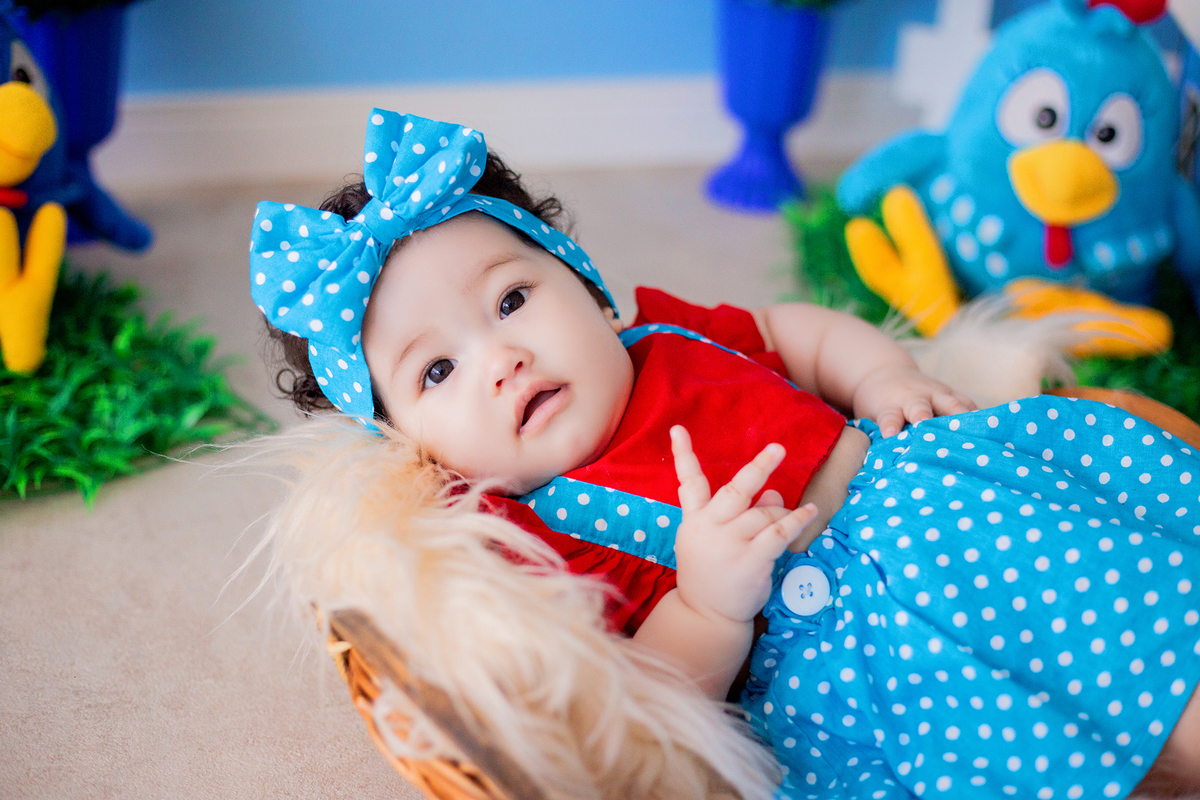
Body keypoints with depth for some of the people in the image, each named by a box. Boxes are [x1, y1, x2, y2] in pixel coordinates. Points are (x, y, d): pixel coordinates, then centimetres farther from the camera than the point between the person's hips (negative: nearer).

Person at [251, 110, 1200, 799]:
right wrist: (707, 605, -29)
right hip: (814, 612, -7)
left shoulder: (665, 337, 12)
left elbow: (795, 329, 26)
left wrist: (878, 371, 6)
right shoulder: (537, 540, -7)